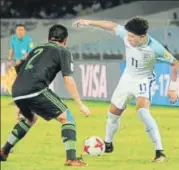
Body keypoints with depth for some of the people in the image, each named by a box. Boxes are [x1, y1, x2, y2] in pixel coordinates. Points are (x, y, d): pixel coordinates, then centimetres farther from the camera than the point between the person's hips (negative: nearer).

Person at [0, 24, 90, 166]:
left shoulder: (36, 50, 32)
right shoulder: (63, 52, 13)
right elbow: (68, 80, 1)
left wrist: (21, 105, 42)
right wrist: (80, 104, 4)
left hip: (17, 92, 7)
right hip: (35, 90, -7)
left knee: (31, 118, 35)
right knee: (66, 118, 2)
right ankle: (71, 158, -12)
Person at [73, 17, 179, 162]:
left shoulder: (155, 48, -32)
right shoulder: (127, 34, -23)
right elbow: (112, 26, -1)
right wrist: (90, 22, 1)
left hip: (143, 81, -6)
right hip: (127, 78, 6)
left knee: (143, 111, -31)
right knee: (113, 112, 16)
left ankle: (159, 152, -27)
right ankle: (108, 144, 44)